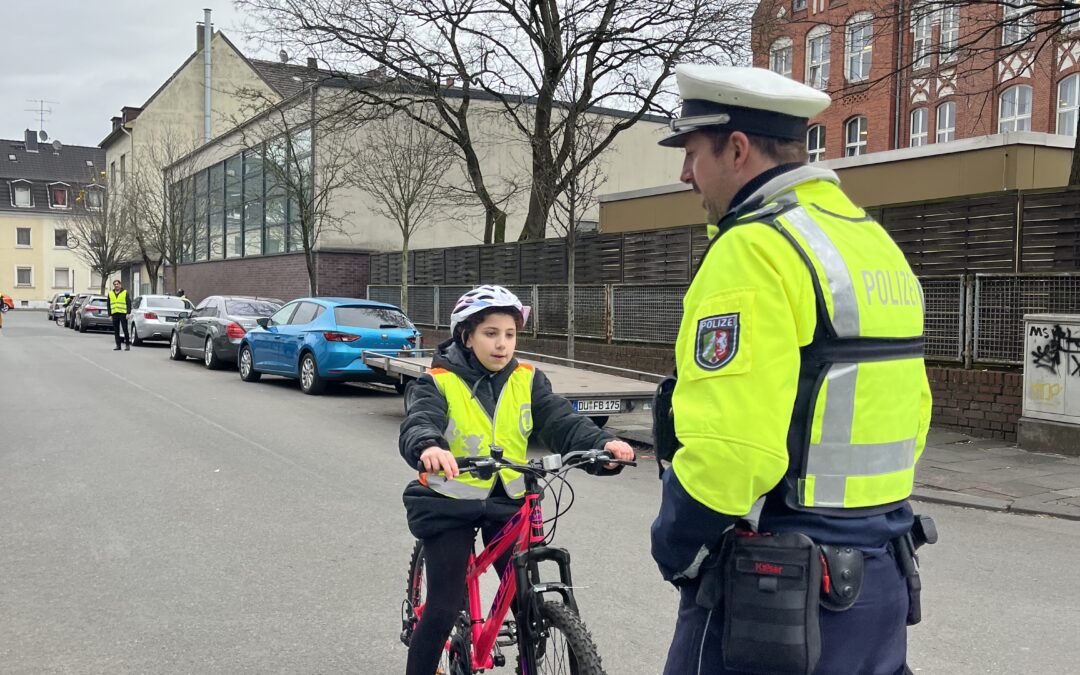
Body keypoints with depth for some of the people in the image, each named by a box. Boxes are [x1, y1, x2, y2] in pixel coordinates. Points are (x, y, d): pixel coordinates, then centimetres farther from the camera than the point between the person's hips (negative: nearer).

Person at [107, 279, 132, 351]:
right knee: (116, 331, 5)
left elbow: (129, 303, 0)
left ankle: (127, 345, 1)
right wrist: (109, 314, 8)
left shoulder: (125, 292, 4)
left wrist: (128, 313, -9)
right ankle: (118, 345, 10)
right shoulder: (110, 293, 15)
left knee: (125, 330, -5)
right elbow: (109, 305, 16)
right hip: (114, 314, 4)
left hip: (123, 314, -4)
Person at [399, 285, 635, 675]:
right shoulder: (439, 383, -10)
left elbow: (562, 423, -12)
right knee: (444, 608, -2)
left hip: (507, 501, 3)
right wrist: (429, 448, -52)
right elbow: (418, 426, -27)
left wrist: (603, 445, -32)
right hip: (449, 504, -3)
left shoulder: (527, 381, 0)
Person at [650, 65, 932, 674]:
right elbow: (909, 415, 14)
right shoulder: (878, 242, 10)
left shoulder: (755, 249, -18)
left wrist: (673, 547, -8)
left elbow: (726, 449, -24)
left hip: (776, 599, -8)